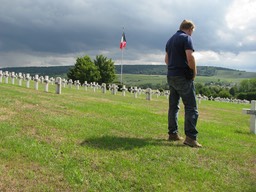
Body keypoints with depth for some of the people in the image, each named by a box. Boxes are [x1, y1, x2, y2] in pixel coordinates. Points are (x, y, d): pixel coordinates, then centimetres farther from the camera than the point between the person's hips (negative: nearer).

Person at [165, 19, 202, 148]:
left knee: (173, 106, 11)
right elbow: (190, 57, -19)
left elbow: (166, 59, 21)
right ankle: (190, 137, -11)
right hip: (183, 77, -8)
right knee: (191, 107, -7)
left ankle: (173, 133, 15)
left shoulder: (171, 40, 17)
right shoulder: (186, 38, -8)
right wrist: (194, 72, -7)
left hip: (171, 76, 8)